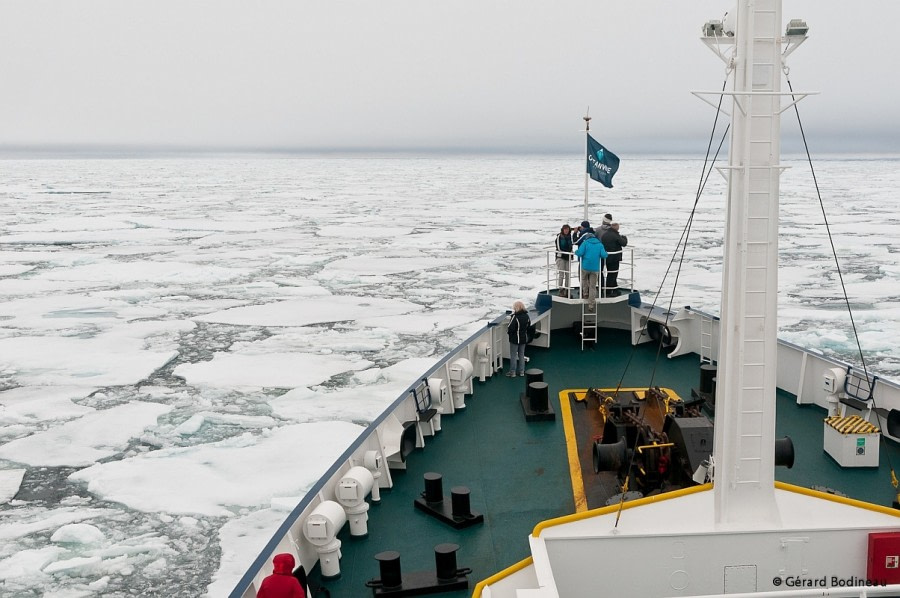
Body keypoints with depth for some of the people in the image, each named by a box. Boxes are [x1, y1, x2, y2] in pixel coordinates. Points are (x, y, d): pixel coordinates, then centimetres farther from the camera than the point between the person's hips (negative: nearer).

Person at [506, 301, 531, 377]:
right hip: (524, 338, 7)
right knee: (521, 355, 16)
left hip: (515, 339, -7)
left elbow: (510, 328, -22)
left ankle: (512, 372, 8)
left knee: (513, 355, 4)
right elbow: (529, 325, 13)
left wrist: (508, 332, -3)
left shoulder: (515, 317, -23)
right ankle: (521, 371, 20)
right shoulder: (526, 316, 0)